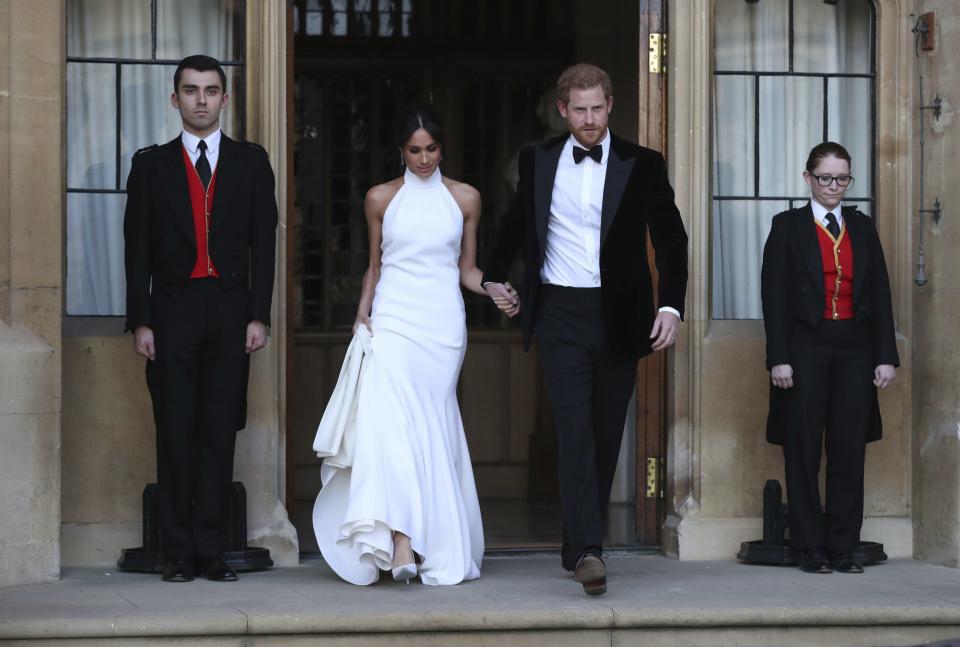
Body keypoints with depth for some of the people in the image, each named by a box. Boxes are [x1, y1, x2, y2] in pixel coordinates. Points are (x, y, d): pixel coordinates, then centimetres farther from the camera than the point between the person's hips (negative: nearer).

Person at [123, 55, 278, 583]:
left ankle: (210, 549, 3)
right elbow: (137, 248, 5)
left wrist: (258, 316, -3)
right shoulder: (151, 164, 8)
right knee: (175, 434, 0)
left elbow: (263, 242, 6)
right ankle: (178, 552, 3)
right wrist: (140, 320, -4)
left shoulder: (251, 162, 9)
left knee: (219, 434, 0)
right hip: (173, 313, 0)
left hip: (230, 313, 0)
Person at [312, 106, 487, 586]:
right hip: (393, 320, -1)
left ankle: (440, 548, 7)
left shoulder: (464, 199, 9)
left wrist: (493, 289, -6)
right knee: (391, 420, -18)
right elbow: (374, 265, 15)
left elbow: (467, 268, 13)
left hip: (443, 322, 1)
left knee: (433, 430, -1)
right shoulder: (381, 199, 9)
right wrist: (362, 314, 4)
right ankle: (401, 541, -28)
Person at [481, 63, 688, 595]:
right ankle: (588, 550, -22)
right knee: (574, 429, -14)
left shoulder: (642, 165, 1)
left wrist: (671, 306, -8)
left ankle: (578, 544, 21)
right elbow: (516, 222, 23)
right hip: (561, 313, -1)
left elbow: (671, 240, 2)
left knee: (606, 434, 7)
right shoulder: (538, 161, 5)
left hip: (618, 317, 1)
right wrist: (494, 276, 24)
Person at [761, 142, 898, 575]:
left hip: (854, 349, 3)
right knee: (804, 452, 0)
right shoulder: (788, 226, 3)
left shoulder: (862, 229, 12)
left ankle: (844, 547, 7)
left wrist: (886, 356, 1)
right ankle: (810, 548, 6)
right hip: (805, 348, -3)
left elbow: (880, 296, 10)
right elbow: (774, 296, -2)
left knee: (850, 451, 2)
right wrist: (779, 358, -10)